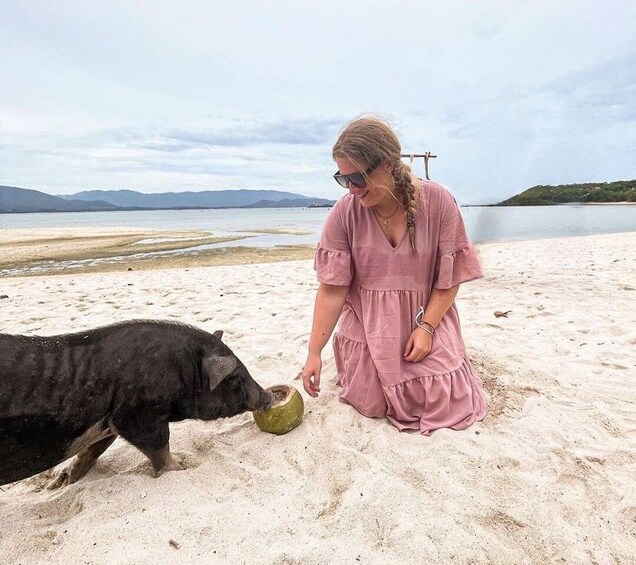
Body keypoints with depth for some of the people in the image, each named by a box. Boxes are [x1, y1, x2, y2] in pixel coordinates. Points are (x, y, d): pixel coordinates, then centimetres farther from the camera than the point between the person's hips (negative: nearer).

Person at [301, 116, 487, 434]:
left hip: (426, 318, 0)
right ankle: (354, 365, 32)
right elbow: (332, 289, -13)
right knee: (370, 406, 0)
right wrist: (314, 352, -14)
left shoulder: (438, 203, -16)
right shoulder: (344, 213, -15)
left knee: (445, 403, -2)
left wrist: (426, 327, -17)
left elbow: (449, 279, -8)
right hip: (367, 325, 0)